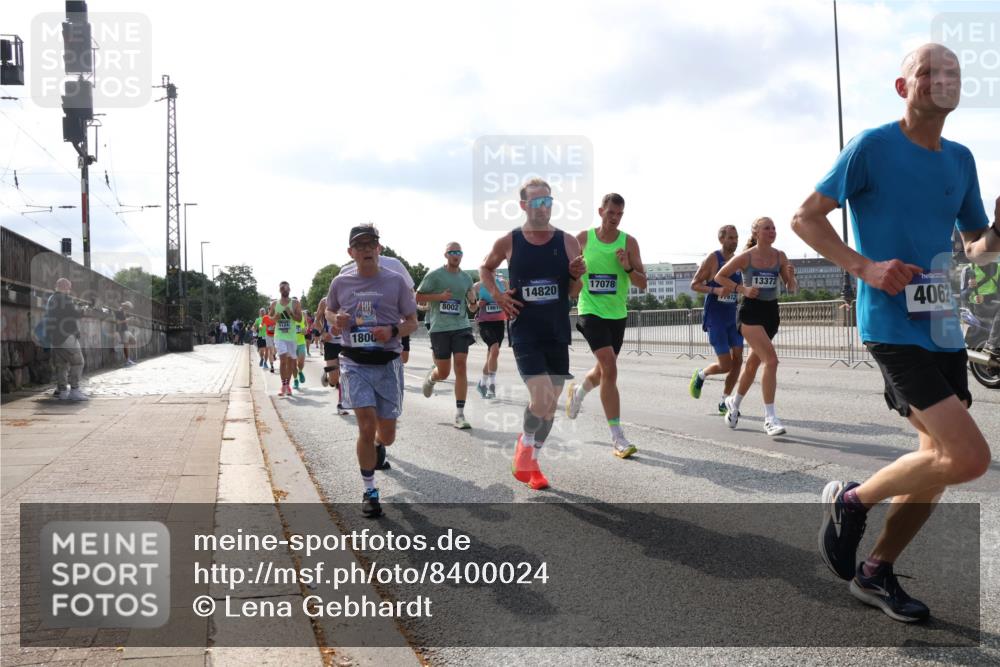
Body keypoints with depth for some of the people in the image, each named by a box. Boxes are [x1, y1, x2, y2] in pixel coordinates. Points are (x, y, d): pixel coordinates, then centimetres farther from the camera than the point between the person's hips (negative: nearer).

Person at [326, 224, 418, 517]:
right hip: (355, 363, 0)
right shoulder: (340, 282, 3)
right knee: (366, 427, -13)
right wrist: (336, 321, -3)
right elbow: (329, 311, 21)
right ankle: (370, 491, 4)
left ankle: (378, 446, 46)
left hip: (387, 363, 0)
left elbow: (412, 322, 5)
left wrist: (393, 331, -16)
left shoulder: (395, 281, -2)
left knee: (387, 434, 6)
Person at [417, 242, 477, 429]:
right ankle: (431, 376, 43)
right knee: (443, 373, 4)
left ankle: (460, 414, -5)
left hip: (461, 326, 3)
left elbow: (472, 302, 23)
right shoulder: (434, 275, -3)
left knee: (461, 367, -9)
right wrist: (440, 296, -15)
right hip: (439, 328, -3)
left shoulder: (466, 277, 10)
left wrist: (472, 300, -2)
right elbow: (418, 297, -1)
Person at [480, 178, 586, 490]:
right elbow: (486, 268, 16)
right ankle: (525, 442, 12)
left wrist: (577, 277, -14)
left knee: (550, 405, 10)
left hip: (557, 334, 3)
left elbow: (574, 292, 8)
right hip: (525, 333, -3)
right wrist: (497, 295, 0)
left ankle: (532, 462, 30)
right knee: (542, 399, -18)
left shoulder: (568, 242, 0)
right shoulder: (508, 242, -3)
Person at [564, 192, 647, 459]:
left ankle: (577, 392, 52)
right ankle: (617, 438, -15)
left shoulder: (629, 242, 0)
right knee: (610, 368, -19)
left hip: (617, 314, 3)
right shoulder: (583, 238, -1)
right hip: (591, 312, -3)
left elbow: (643, 283, -2)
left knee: (604, 370, 17)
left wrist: (628, 268, -19)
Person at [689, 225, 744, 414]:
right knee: (725, 365, -8)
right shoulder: (712, 259, -8)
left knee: (737, 361, 0)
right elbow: (694, 284, -9)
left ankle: (724, 403, 13)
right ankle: (701, 375, 24)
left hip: (733, 317, 6)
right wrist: (715, 290, -24)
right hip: (715, 318, -6)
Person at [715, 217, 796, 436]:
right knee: (771, 360, -21)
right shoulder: (745, 257, -9)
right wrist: (742, 289, -12)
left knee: (754, 362, 18)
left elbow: (791, 288, 7)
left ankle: (734, 402, 42)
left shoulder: (780, 256, 2)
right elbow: (719, 277, 0)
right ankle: (770, 418, -17)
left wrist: (791, 276, -15)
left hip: (771, 311, 6)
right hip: (751, 312, -6)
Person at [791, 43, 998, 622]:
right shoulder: (873, 147, -7)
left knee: (939, 460, 11)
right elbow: (805, 217, -5)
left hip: (943, 327, 8)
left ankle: (876, 572, 27)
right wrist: (865, 267, -17)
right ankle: (851, 500, 7)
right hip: (893, 326, -8)